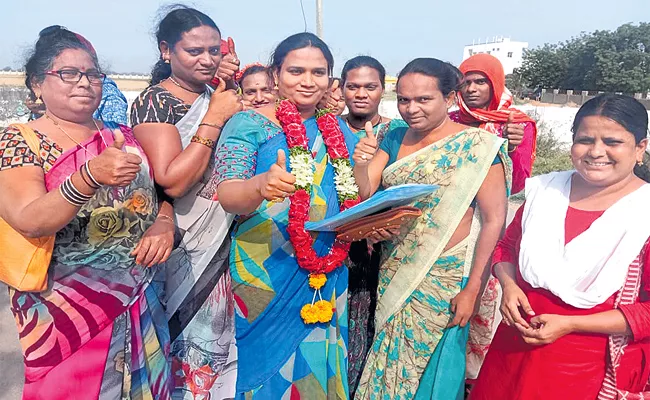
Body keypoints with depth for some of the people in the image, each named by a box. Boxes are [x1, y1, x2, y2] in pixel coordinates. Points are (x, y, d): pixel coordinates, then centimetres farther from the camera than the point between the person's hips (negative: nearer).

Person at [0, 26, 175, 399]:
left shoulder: (122, 136, 6)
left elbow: (161, 192, 11)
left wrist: (164, 223, -12)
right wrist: (91, 176, -37)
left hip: (141, 301, 4)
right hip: (66, 307, -4)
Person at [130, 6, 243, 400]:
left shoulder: (218, 98, 9)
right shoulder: (155, 101, -11)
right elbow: (171, 182, -23)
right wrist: (214, 120, -19)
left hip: (226, 245, 7)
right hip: (188, 252, -6)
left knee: (224, 337, 17)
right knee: (193, 344, 5)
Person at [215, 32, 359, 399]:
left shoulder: (340, 131, 8)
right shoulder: (249, 124, -5)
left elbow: (357, 202, 14)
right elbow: (227, 195, -17)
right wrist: (260, 186, -38)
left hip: (329, 278, 4)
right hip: (265, 276, -4)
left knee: (318, 365, 14)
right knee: (269, 369, 7)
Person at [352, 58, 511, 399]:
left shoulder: (477, 146, -12)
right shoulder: (396, 138, 4)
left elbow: (494, 219, -13)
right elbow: (365, 195, 0)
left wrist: (472, 290, -15)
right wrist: (361, 164, -21)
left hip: (443, 279, -5)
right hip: (393, 274, 5)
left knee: (431, 366, 11)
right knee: (388, 362, 17)